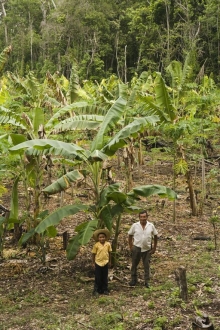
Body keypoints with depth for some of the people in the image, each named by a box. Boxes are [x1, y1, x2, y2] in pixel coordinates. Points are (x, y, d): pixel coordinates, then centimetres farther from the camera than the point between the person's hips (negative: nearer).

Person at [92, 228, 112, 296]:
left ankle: (105, 290, 24)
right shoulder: (96, 245, -12)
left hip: (105, 263, 2)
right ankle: (96, 290, 16)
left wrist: (109, 261, 10)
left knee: (105, 277, 12)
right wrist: (93, 263, -1)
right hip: (98, 263, -2)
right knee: (97, 278, 4)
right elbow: (93, 254, -4)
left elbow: (109, 253, 5)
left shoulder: (108, 244, -6)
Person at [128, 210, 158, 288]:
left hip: (147, 249, 0)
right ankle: (133, 280, 26)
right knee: (134, 264, 11)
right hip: (136, 248, 0)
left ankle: (147, 281, 18)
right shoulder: (135, 225, -8)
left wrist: (154, 247, 4)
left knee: (147, 266, 7)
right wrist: (130, 246, -1)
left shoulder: (151, 226, -6)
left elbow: (155, 236, 4)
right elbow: (130, 235, 2)